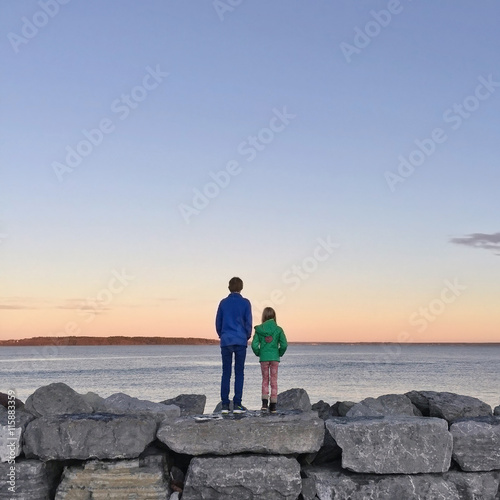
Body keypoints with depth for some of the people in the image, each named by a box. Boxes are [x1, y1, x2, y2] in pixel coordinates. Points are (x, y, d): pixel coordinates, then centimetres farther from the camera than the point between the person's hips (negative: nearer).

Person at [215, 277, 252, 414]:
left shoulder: (223, 303, 6)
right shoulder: (245, 303, -1)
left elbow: (218, 323, 8)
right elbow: (248, 323, -1)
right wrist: (247, 337, 14)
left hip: (225, 341, 2)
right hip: (240, 341, -2)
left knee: (226, 373, 5)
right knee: (239, 373, 2)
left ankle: (225, 404, 3)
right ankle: (237, 404, -2)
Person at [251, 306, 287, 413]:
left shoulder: (259, 329, -3)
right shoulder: (278, 329, -3)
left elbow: (254, 345, -8)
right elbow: (284, 345, -7)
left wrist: (258, 353, 10)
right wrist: (280, 354, 10)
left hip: (263, 358, 0)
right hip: (274, 357, 0)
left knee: (265, 380, 13)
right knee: (274, 381, 8)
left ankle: (265, 403, 1)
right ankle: (273, 406, 8)